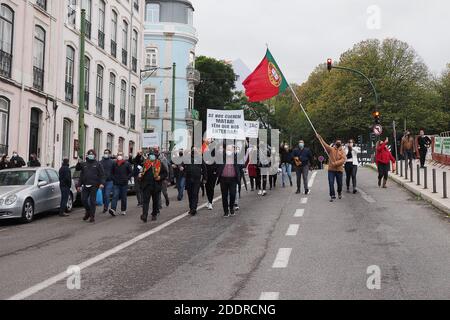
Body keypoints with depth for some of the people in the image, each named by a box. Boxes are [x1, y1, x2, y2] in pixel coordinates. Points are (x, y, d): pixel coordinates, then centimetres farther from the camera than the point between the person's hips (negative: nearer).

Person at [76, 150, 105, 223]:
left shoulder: (97, 164, 2)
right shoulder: (84, 164, 15)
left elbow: (102, 175, -2)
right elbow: (81, 176, 19)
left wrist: (102, 183, -15)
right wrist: (79, 185, 15)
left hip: (94, 186, -4)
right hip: (85, 186, 4)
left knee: (92, 201, -2)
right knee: (83, 199, 1)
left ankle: (92, 216, 5)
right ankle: (88, 211, 24)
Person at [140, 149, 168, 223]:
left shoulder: (159, 164, 5)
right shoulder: (145, 163, 7)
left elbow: (165, 173, 9)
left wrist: (160, 177, -8)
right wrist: (140, 174, -5)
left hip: (156, 186, 0)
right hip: (146, 185, 0)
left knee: (155, 201, 10)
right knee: (145, 200, -9)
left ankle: (154, 215, 24)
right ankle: (144, 215, -15)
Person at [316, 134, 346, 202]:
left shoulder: (342, 151, 5)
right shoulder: (331, 149, 6)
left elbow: (343, 159, -8)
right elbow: (325, 144, -6)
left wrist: (336, 163, -21)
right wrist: (320, 138, -20)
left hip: (339, 169, 0)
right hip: (331, 169, 0)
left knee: (339, 183, 10)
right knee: (331, 183, -7)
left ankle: (339, 193, 36)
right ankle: (333, 196, -3)